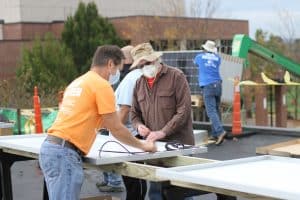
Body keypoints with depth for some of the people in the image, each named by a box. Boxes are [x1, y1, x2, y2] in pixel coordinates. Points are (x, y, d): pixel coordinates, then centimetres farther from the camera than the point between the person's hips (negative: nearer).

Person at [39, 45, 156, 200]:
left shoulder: (78, 82, 19)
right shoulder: (102, 85, -7)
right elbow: (116, 129, -4)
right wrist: (142, 145, 8)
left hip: (52, 148, 9)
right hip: (64, 154, -9)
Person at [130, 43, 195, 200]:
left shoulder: (176, 76, -6)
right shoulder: (139, 83, 11)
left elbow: (184, 110, -13)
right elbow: (134, 113, 19)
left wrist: (163, 132, -19)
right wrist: (139, 126, -4)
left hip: (178, 143, -5)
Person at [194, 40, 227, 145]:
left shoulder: (200, 56, 7)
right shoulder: (217, 58, 13)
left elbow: (196, 63, 31)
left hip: (207, 86, -4)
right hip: (217, 84, 4)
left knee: (211, 111, -11)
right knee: (216, 110, 12)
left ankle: (220, 131, -27)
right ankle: (215, 134, 14)